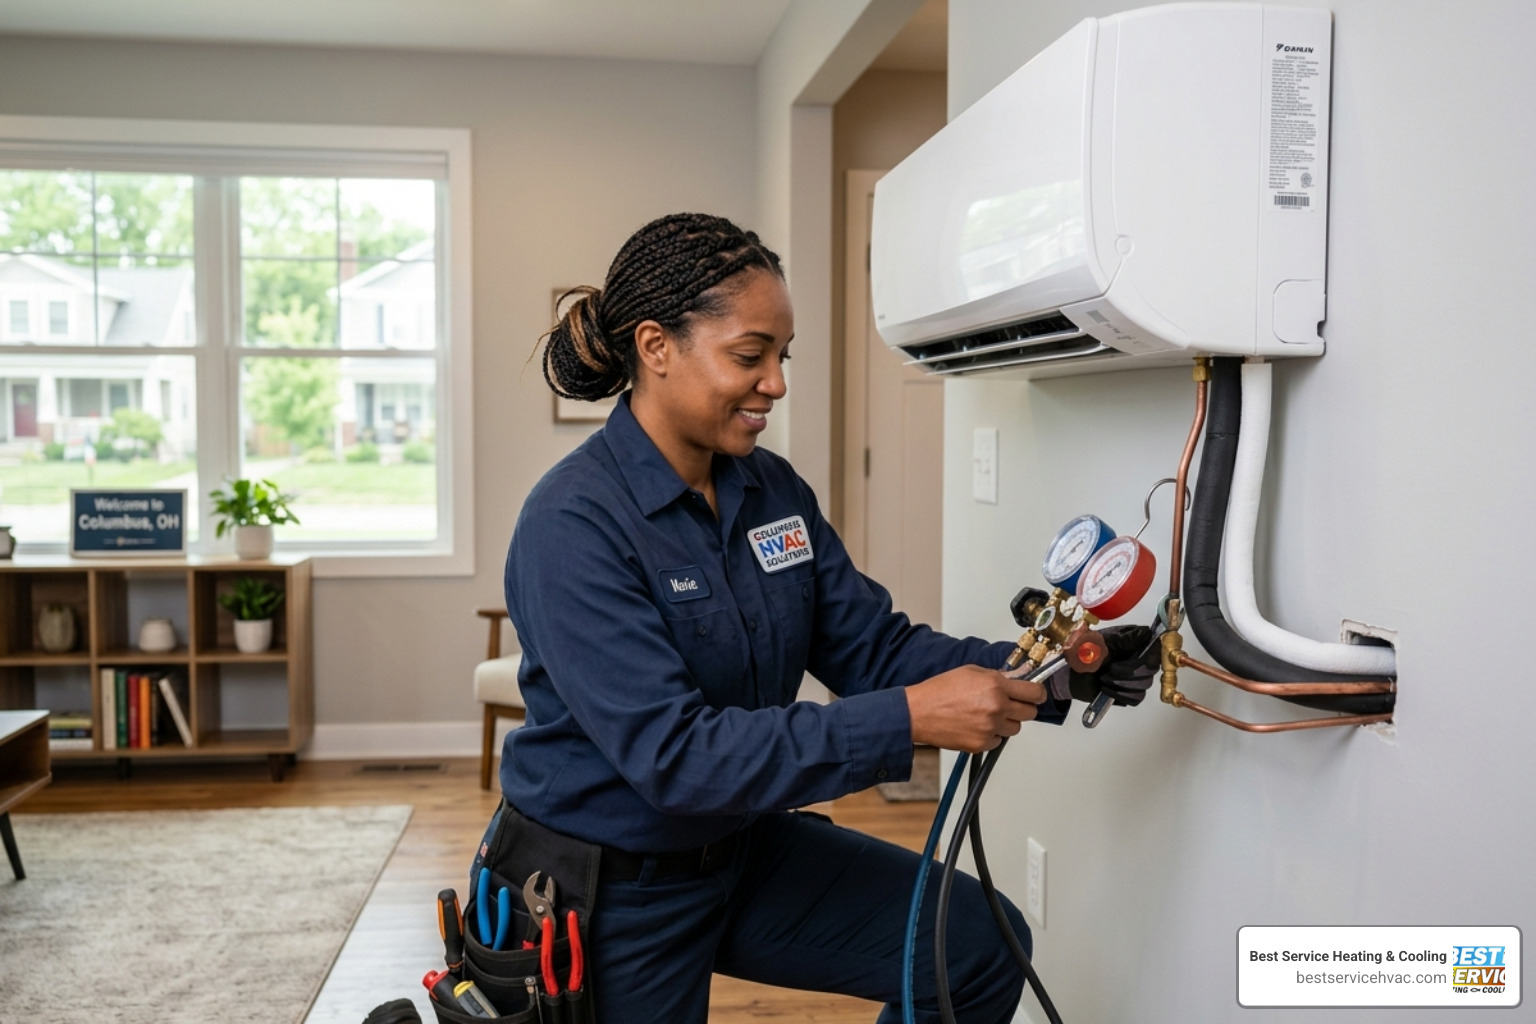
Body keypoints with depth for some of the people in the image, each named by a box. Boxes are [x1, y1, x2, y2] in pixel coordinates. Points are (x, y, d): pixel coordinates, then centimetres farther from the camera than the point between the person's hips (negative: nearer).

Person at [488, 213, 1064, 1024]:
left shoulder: (773, 491, -3)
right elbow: (673, 755, -31)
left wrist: (1021, 673, -21)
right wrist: (911, 720, -35)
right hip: (612, 889, -6)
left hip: (744, 850, 6)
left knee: (981, 946, 0)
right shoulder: (574, 523, -25)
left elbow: (872, 646, -4)